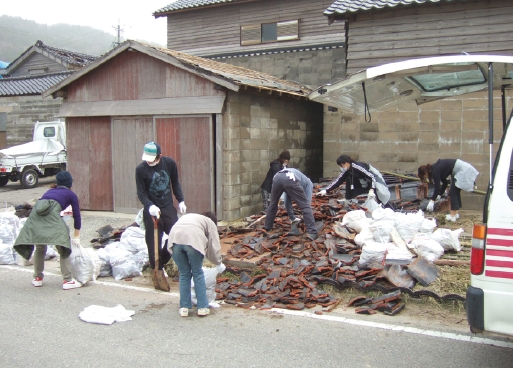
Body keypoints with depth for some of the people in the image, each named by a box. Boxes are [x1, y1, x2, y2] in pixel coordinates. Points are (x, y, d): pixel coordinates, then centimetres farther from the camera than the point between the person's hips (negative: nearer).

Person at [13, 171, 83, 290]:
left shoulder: (50, 191, 37)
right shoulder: (71, 195, 24)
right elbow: (77, 216, 22)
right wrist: (76, 237, 31)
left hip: (36, 212, 5)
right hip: (52, 213, -5)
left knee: (40, 248, 19)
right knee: (63, 248, 0)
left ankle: (37, 278, 27)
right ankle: (67, 280, -2)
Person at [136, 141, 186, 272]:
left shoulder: (170, 163, -4)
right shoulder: (141, 169, -11)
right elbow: (141, 193, -9)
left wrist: (181, 201, 8)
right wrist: (150, 206, -25)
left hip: (168, 207, 2)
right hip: (151, 209, -2)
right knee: (154, 242, 0)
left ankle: (162, 261, 18)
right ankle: (156, 269, 15)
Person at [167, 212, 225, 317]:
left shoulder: (186, 217, 42)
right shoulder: (210, 222, 29)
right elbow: (214, 246, 23)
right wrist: (218, 263, 38)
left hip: (175, 239, 3)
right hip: (193, 240, -3)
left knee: (184, 274, 18)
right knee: (198, 273, 15)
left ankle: (184, 308, 22)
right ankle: (202, 307, 19)